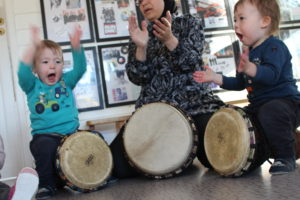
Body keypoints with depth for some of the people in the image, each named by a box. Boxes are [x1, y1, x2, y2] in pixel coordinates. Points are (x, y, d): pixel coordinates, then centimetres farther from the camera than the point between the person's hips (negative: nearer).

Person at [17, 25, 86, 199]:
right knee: (45, 146, -34)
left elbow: (80, 68, -6)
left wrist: (76, 46, -24)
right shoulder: (32, 86, 4)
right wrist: (34, 46, -29)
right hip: (44, 135, -3)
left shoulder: (66, 82, 11)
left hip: (72, 132, 3)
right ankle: (47, 185, -9)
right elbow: (23, 72, -16)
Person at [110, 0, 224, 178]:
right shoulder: (140, 34, 15)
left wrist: (169, 39, -23)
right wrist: (141, 47, -15)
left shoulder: (190, 23, 10)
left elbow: (191, 63, -6)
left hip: (194, 102, -2)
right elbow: (138, 78, 2)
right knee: (118, 163, -16)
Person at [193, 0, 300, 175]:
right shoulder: (248, 52, 15)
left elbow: (272, 74, -31)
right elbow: (240, 83, 20)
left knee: (270, 112, -38)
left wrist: (250, 68, -49)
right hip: (258, 105, 9)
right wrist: (216, 78, 10)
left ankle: (286, 158, -20)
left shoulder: (274, 46, -13)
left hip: (284, 100, -9)